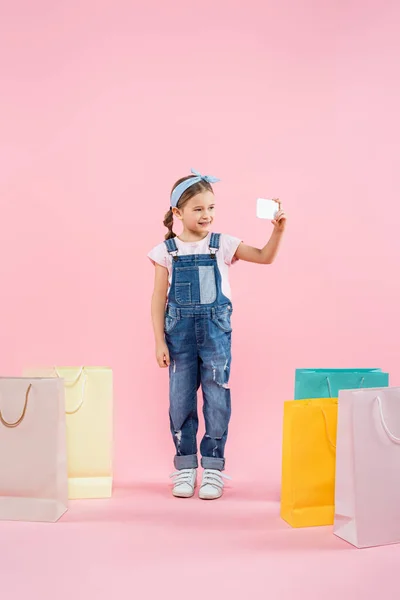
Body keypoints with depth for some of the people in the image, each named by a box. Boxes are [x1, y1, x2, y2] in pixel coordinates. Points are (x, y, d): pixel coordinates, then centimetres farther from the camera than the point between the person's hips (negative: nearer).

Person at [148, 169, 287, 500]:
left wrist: (278, 230, -16)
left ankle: (213, 466, 15)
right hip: (180, 331, 0)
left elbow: (265, 257, 0)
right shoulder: (167, 250, 2)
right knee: (181, 400, 6)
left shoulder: (223, 245, 3)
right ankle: (185, 466, 20)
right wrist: (160, 341, -2)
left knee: (217, 398, 2)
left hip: (216, 330, 0)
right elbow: (159, 298, 2)